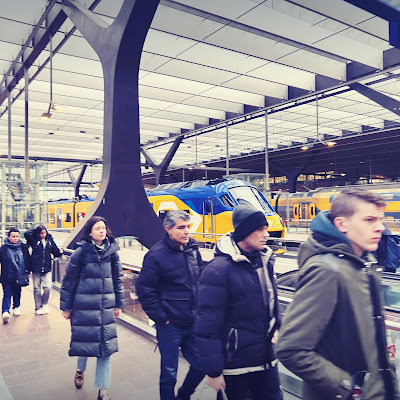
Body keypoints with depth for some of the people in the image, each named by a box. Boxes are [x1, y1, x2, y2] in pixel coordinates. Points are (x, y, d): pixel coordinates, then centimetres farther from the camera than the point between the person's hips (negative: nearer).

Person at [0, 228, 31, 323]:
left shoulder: (23, 247, 2)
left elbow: (28, 260, 12)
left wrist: (28, 271, 14)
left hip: (19, 276, 3)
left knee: (17, 293, 18)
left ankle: (16, 307, 37)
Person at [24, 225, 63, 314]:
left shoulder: (50, 240, 8)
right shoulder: (34, 241, 1)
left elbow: (55, 251, 13)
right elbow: (27, 234, -17)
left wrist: (60, 251, -8)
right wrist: (35, 229, -2)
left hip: (47, 268, 1)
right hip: (36, 268, -1)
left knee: (48, 287, -6)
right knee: (37, 288, 7)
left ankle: (45, 304, 18)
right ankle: (38, 307, 20)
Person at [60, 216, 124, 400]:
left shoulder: (112, 251, 2)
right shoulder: (82, 251, -7)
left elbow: (117, 279, 10)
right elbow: (69, 280, -1)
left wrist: (119, 304, 11)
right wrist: (66, 307, 0)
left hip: (106, 306, 3)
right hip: (84, 305, -2)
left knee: (106, 344, 3)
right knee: (85, 339, 8)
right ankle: (80, 370, 42)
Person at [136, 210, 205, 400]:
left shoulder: (193, 249, 4)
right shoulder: (156, 255, -13)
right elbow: (144, 290, -10)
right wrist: (160, 317, -10)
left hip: (194, 324, 5)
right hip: (170, 326, -5)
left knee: (201, 366, 14)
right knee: (169, 373, 8)